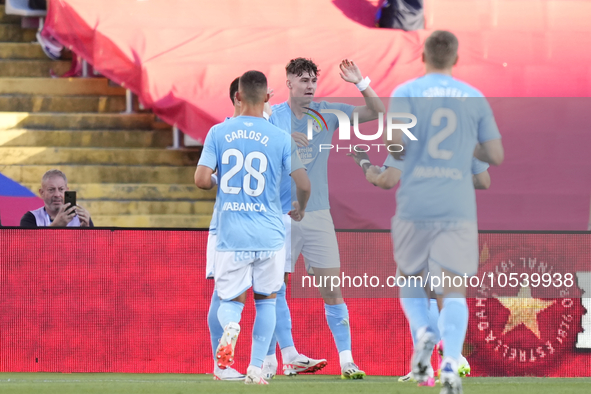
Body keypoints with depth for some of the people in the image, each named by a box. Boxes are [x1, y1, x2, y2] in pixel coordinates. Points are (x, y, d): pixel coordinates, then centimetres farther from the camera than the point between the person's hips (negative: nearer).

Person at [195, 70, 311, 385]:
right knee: (266, 299, 17)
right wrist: (300, 209, 15)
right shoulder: (281, 138, -3)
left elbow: (201, 180, -7)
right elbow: (303, 184, -6)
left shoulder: (218, 133, -1)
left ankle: (230, 326, -25)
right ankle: (256, 368, 11)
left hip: (231, 236, 0)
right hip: (269, 235, 0)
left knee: (230, 299, 10)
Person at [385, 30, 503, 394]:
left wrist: (398, 152, 10)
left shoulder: (406, 93, 1)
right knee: (454, 288, -3)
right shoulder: (475, 98, 8)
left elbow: (394, 139, -13)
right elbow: (496, 155, 9)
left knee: (411, 278, 18)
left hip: (415, 204, -1)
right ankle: (451, 363, -24)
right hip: (459, 208, 1)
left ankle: (424, 332, -10)